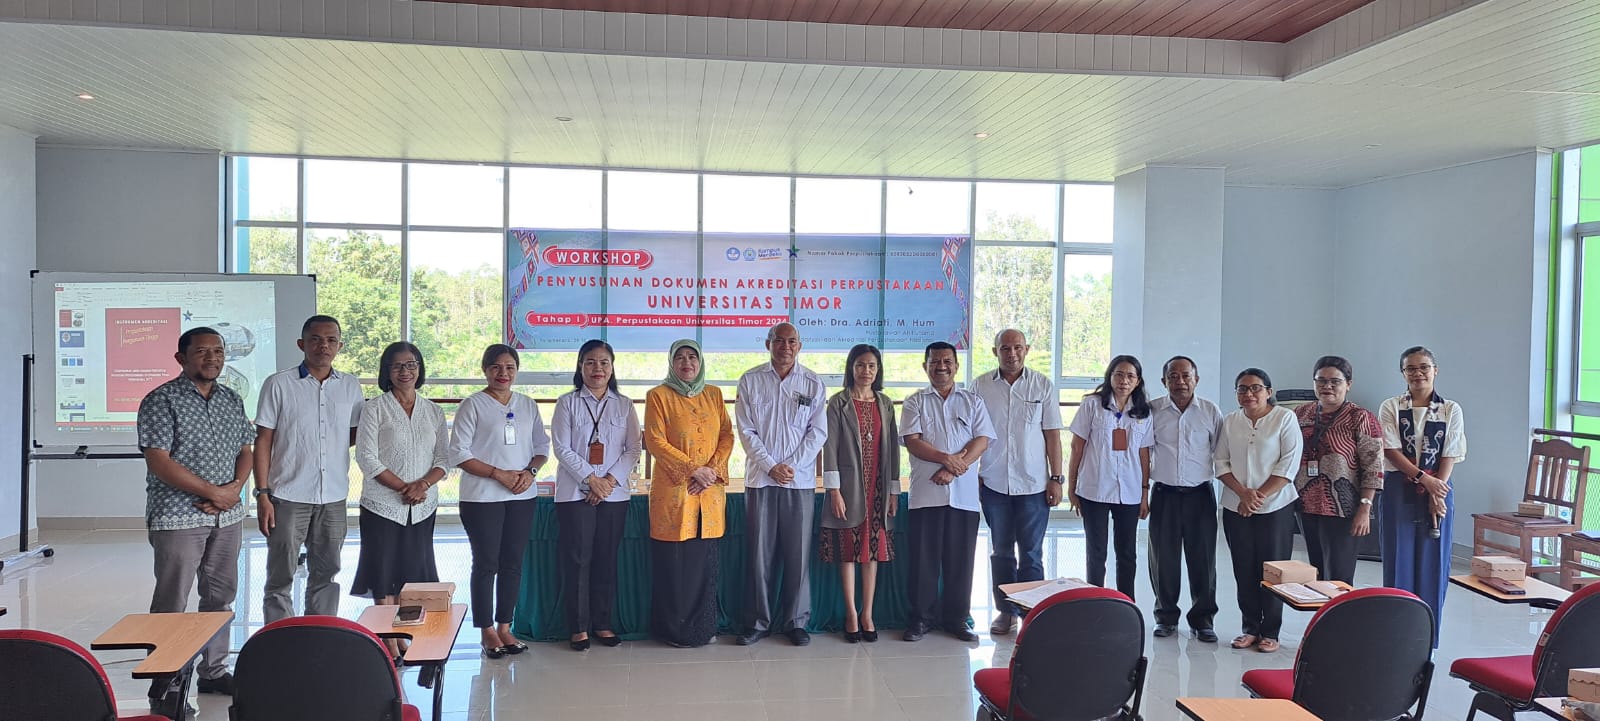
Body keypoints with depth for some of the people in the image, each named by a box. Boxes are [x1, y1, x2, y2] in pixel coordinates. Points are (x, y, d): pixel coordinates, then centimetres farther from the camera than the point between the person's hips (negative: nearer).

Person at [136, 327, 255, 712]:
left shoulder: (233, 400, 11)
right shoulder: (162, 400, -9)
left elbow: (246, 450, 14)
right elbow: (158, 462, -15)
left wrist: (235, 487, -7)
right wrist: (213, 492, -16)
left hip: (227, 517, 7)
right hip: (178, 517, -6)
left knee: (221, 595, 14)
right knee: (170, 605, 0)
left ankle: (214, 671, 27)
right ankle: (164, 686, 8)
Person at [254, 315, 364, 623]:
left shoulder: (350, 386, 8)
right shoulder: (278, 384, -2)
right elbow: (263, 441, -2)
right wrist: (262, 494, -9)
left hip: (333, 497, 4)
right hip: (288, 496, -3)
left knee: (326, 576, 12)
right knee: (281, 578, 4)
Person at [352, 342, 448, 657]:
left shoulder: (434, 411, 10)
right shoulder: (375, 409, -1)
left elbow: (443, 458, 8)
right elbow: (367, 458, -8)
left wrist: (424, 483, -11)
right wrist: (403, 487, -13)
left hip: (422, 506, 4)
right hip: (383, 504, -4)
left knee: (412, 572, 6)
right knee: (383, 574, -3)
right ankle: (389, 644, 3)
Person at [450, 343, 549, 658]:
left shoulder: (528, 405, 10)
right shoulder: (472, 405, -3)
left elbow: (542, 447, 13)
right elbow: (459, 453, -8)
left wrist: (531, 471, -7)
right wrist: (499, 474, -15)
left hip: (522, 496, 4)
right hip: (482, 498, -4)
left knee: (513, 562, 8)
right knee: (486, 563, 2)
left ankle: (504, 626, 19)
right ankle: (486, 631, 12)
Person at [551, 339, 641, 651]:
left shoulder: (624, 405, 8)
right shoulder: (568, 403, 2)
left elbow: (633, 449, 4)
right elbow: (562, 448, -5)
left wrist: (610, 480, -10)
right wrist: (591, 480, -13)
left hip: (615, 493, 2)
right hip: (575, 493, -2)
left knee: (607, 559, 5)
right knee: (577, 558, -1)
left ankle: (602, 623, 15)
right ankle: (578, 627, 7)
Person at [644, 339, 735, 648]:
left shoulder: (714, 395, 13)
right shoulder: (658, 396, 0)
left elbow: (727, 436, 10)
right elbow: (656, 442, -8)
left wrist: (714, 469, -7)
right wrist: (694, 470, -13)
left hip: (710, 492, 4)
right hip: (673, 489, -4)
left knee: (705, 560, 7)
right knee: (674, 561, -1)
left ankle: (704, 627, 19)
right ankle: (675, 630, 11)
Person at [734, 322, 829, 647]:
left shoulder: (813, 383, 6)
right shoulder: (750, 381, 5)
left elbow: (818, 432, 2)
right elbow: (746, 431, 1)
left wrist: (792, 465, -8)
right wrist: (770, 466, -9)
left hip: (800, 480, 0)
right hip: (760, 478, 0)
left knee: (798, 553, 3)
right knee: (758, 553, 2)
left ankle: (796, 621, 14)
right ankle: (757, 622, 12)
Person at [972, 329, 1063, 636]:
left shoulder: (1043, 386, 1)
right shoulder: (981, 386, 3)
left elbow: (1053, 435, 3)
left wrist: (1056, 478, -1)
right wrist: (971, 473, 2)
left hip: (1033, 483, -1)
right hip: (993, 483, 1)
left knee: (1031, 553, 2)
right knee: (1001, 552, 10)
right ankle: (1005, 610, 20)